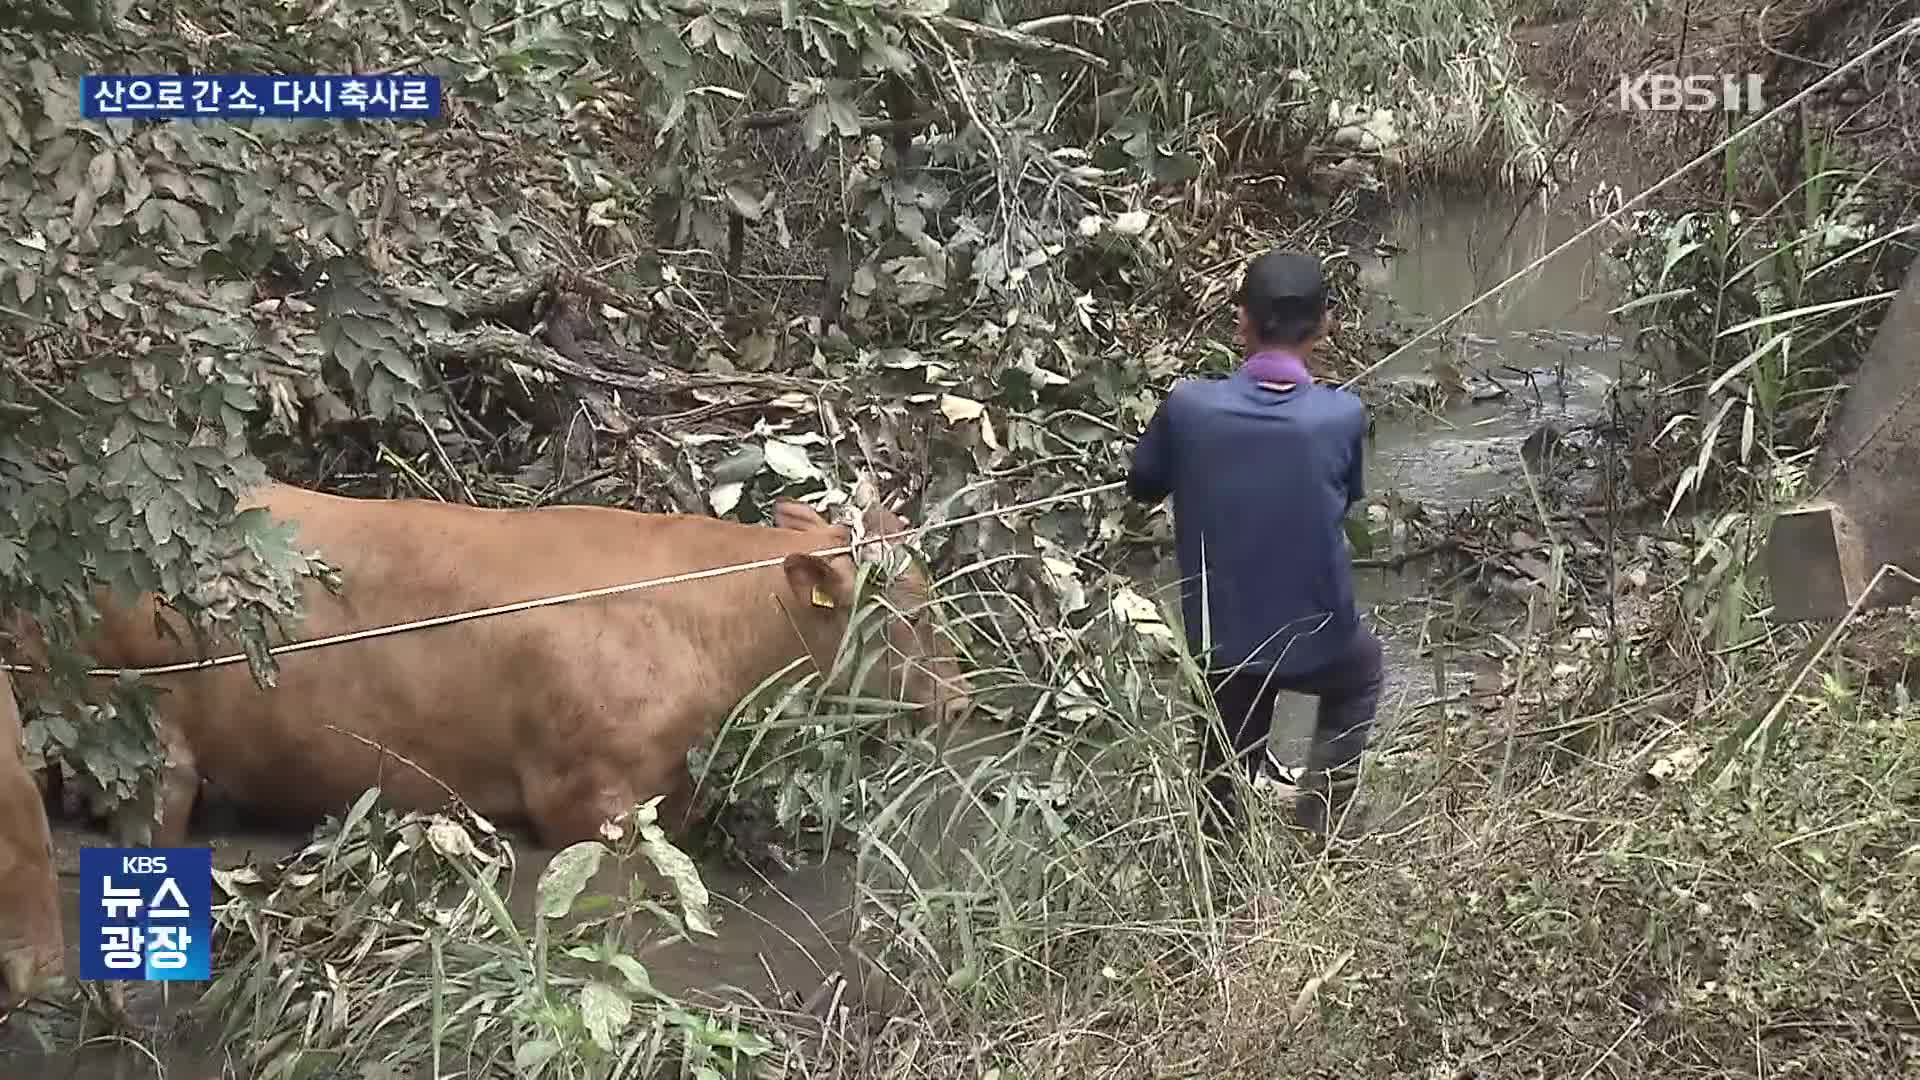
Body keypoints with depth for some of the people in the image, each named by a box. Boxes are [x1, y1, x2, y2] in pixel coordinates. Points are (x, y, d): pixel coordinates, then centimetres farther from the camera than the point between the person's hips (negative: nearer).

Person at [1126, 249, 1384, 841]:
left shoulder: (1188, 406, -17)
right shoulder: (1343, 416, -18)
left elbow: (1142, 486, 2)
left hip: (1221, 641, 1)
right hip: (1315, 637, -1)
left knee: (1225, 774, 23)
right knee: (1360, 672, 33)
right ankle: (1315, 829, 24)